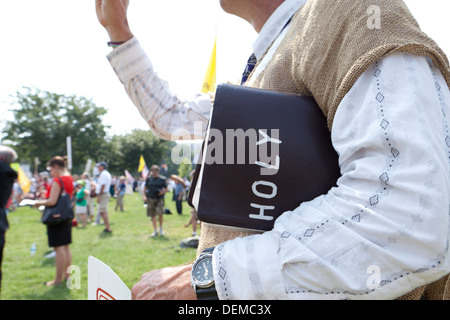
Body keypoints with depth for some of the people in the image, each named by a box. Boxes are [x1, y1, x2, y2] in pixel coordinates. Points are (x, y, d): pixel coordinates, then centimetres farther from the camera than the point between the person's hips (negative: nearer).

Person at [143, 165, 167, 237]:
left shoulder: (162, 179, 4)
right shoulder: (149, 179, 9)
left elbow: (166, 189, 9)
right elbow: (145, 188, 14)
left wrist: (163, 192, -12)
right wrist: (144, 196, 1)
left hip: (159, 198, -2)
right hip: (150, 199, 2)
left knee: (160, 213, -16)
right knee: (152, 215, 5)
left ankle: (161, 228, 7)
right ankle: (155, 230, 17)